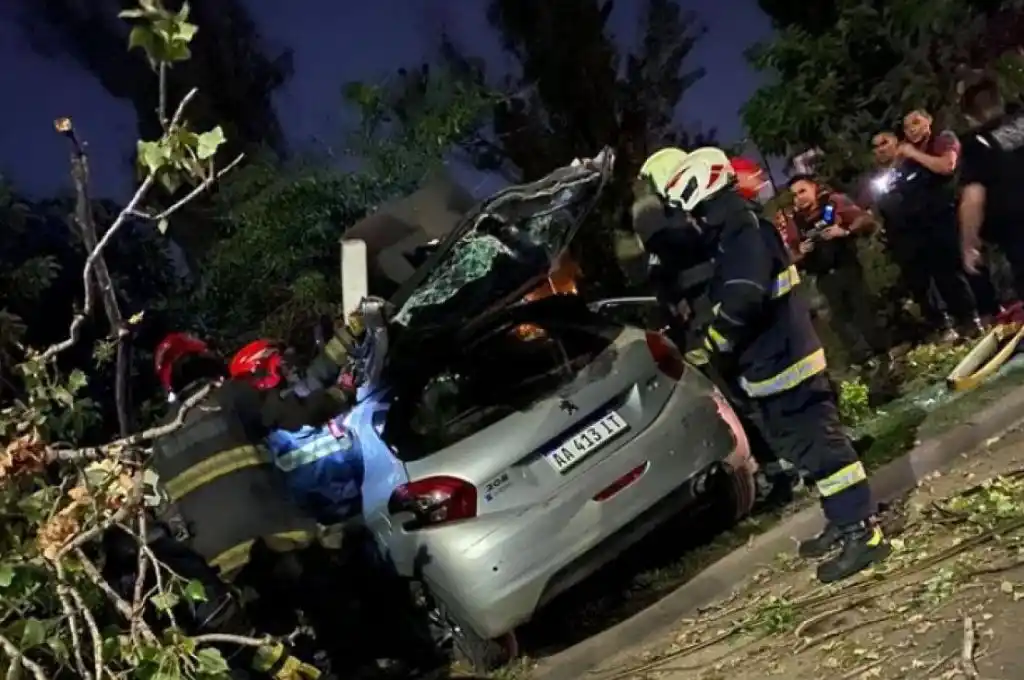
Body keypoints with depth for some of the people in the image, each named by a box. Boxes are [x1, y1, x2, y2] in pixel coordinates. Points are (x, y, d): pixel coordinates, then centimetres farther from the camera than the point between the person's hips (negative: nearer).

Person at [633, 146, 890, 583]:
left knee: (817, 443, -7)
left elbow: (740, 302, -29)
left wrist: (713, 345, -16)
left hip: (780, 361, -11)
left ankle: (862, 533, -1)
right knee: (804, 444, 17)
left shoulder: (743, 232, -19)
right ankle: (843, 524, 28)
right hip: (774, 360, 11)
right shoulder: (731, 232, 14)